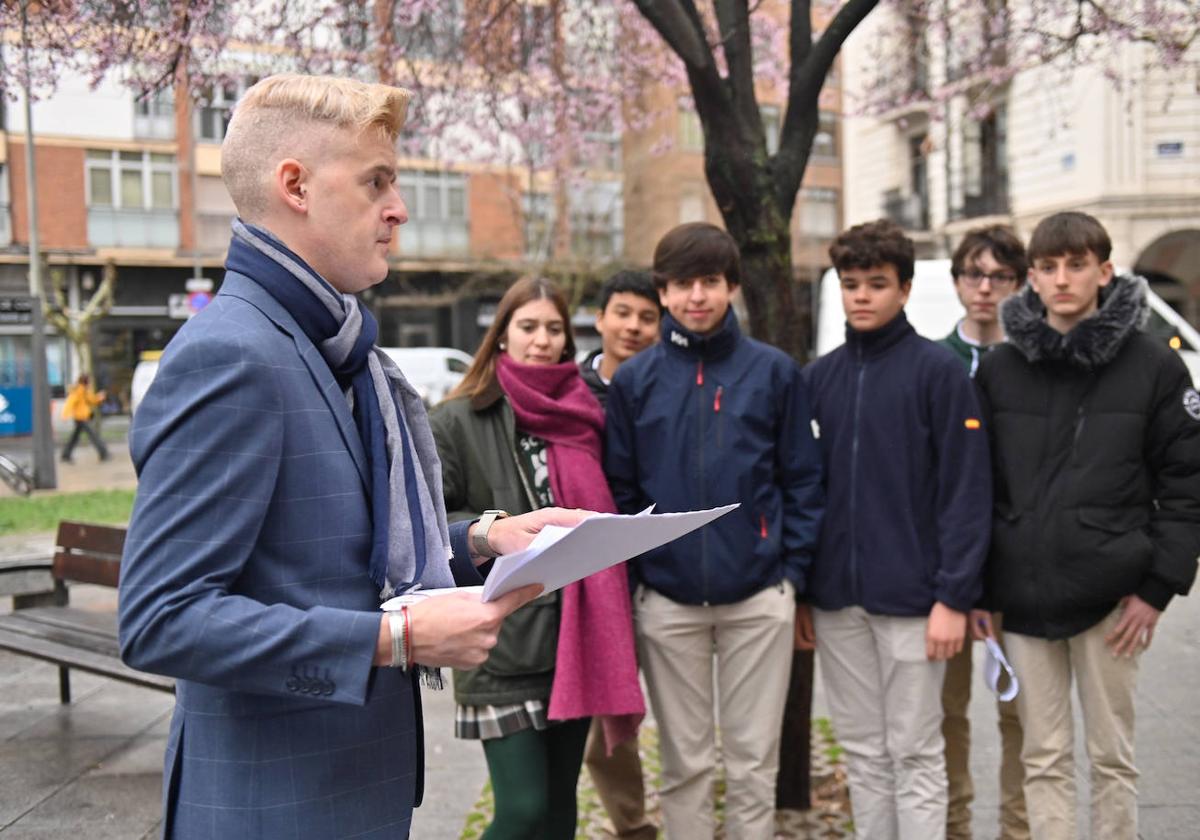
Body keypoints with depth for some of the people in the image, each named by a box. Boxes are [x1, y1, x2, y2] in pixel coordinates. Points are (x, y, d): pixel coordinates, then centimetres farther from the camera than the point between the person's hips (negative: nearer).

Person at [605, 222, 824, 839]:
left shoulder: (774, 372, 1)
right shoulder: (634, 380, 3)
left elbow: (802, 481, 3)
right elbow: (619, 489, 4)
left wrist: (793, 572, -2)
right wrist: (629, 579, -1)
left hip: (759, 597, 0)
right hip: (665, 600, 1)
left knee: (754, 762, 10)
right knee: (685, 763, 12)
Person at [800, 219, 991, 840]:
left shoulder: (938, 371, -6)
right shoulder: (817, 378, 9)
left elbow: (966, 490, -10)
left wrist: (954, 596, -15)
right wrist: (799, 589, 7)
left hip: (911, 600, -4)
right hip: (836, 601, 5)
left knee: (915, 754, 4)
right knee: (862, 753, 14)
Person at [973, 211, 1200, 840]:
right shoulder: (998, 369, 4)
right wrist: (975, 587, 2)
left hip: (1110, 596, -2)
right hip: (1023, 597, 2)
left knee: (1112, 756, 9)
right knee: (1044, 759, 10)